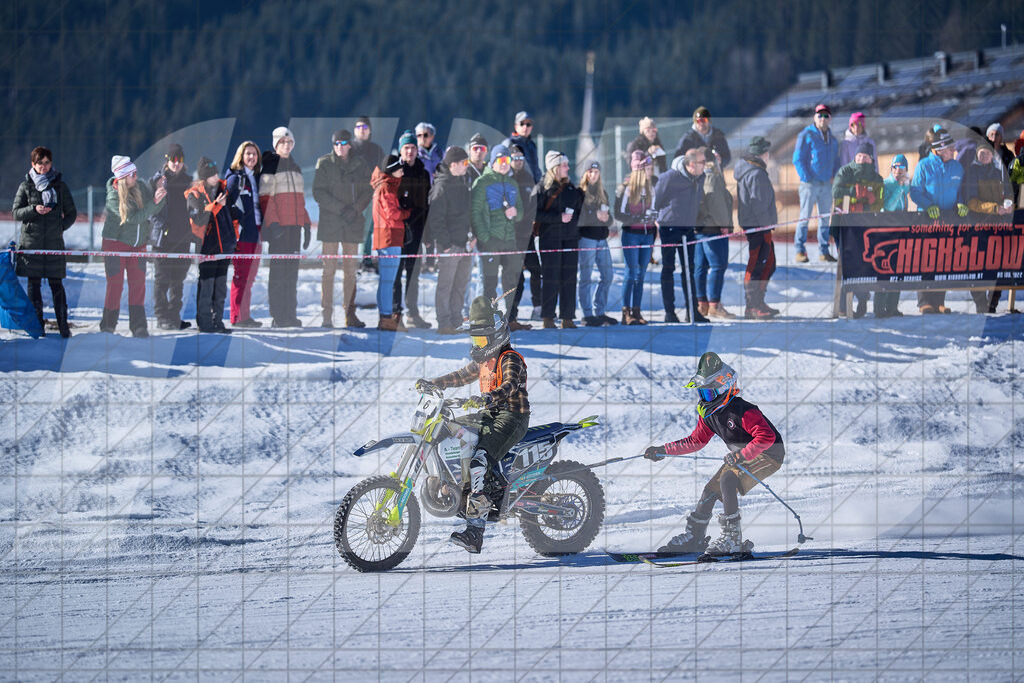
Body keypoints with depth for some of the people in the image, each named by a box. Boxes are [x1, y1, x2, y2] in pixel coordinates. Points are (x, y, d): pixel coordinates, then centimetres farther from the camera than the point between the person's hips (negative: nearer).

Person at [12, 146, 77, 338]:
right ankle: (37, 326, 6)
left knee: (56, 284, -2)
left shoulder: (60, 186, 7)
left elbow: (71, 213, 12)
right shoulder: (26, 186, 6)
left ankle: (63, 325, -2)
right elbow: (16, 213, 2)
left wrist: (60, 227, -2)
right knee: (34, 284, 1)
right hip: (31, 241, 0)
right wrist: (34, 209, -15)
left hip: (54, 241, 0)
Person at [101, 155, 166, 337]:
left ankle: (138, 326, 0)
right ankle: (108, 326, 8)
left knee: (138, 284, -1)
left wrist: (160, 196, -19)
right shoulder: (113, 197, -18)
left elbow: (154, 209, 2)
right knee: (115, 284, -2)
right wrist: (154, 202, -28)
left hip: (138, 243, 4)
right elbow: (133, 218, -25)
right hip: (115, 242, -4)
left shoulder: (140, 187, -3)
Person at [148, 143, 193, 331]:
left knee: (178, 279, 8)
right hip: (163, 236, -4)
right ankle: (162, 317, -2)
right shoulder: (157, 180, -1)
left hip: (182, 237, 4)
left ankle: (174, 317, 16)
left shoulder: (188, 181, 11)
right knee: (162, 278, -5)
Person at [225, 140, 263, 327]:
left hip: (255, 233, 8)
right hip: (241, 233, -8)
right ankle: (238, 317, -5)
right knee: (241, 275, -7)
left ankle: (245, 315, 14)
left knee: (250, 276, 9)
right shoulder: (235, 178, -6)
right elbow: (229, 204, -11)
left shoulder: (256, 178, 17)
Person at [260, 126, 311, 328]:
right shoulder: (270, 166, -4)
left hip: (294, 225, 7)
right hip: (278, 227, -7)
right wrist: (273, 223, -21)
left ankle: (290, 314, 11)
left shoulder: (295, 168, 19)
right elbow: (265, 198, -11)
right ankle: (278, 316, -7)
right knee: (278, 270, -7)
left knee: (292, 270, 7)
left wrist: (306, 224, 16)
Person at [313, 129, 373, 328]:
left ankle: (350, 314, 10)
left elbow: (367, 191, 9)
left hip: (353, 223, 3)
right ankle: (327, 316, -4)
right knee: (329, 269, -6)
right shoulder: (324, 164, 1)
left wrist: (356, 209, -9)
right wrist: (340, 209, -14)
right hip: (330, 222, -3)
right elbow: (318, 192, -5)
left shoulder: (359, 164, 9)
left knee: (351, 270, 4)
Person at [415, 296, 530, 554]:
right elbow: (462, 376, 34)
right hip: (489, 415, 10)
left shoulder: (510, 359, -12)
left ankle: (474, 532, -30)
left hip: (512, 416, -10)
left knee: (479, 462, -28)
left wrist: (487, 398, -49)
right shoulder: (483, 359, 19)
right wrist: (432, 384, 25)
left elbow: (510, 385, -31)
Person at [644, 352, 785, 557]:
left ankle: (733, 538, -25)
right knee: (711, 488, 5)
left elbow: (767, 437, -33)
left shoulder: (742, 411, -27)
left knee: (727, 481, -27)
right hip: (742, 455, 9)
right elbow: (695, 441, 12)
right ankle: (694, 537, 18)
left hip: (768, 454, -9)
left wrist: (742, 456, -40)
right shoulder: (708, 414, 0)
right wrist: (663, 451, 7)